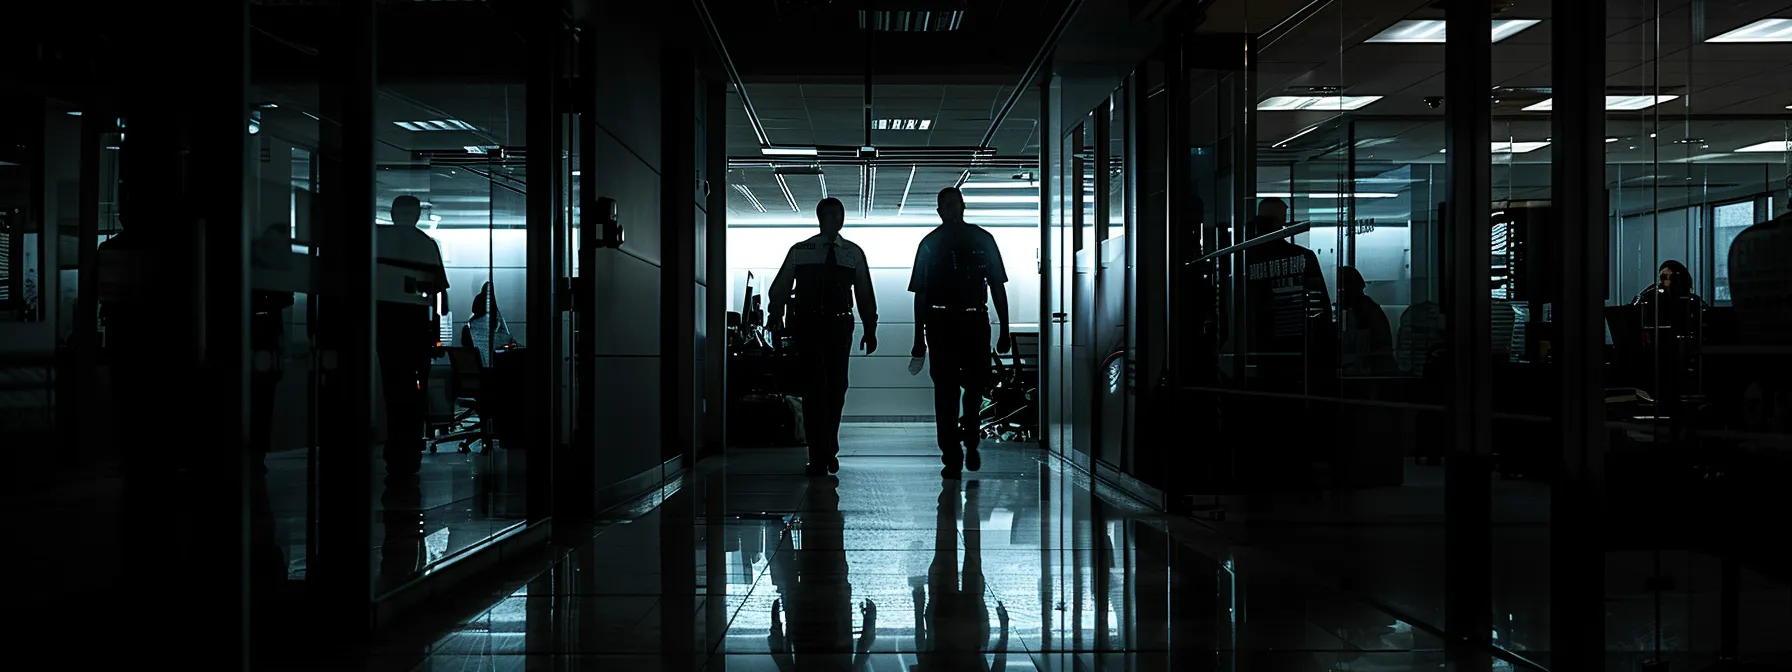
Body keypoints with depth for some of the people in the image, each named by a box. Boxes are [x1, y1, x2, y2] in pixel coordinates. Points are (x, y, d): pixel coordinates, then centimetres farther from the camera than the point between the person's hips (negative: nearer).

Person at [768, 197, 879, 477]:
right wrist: (777, 319, -8)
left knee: (836, 389, 8)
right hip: (807, 325, -2)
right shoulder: (799, 251, 5)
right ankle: (819, 459, -6)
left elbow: (865, 294, 9)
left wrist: (870, 330, 5)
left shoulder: (854, 253, 9)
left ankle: (829, 452, 24)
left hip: (839, 327, 2)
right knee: (814, 389, -7)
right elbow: (779, 289, 5)